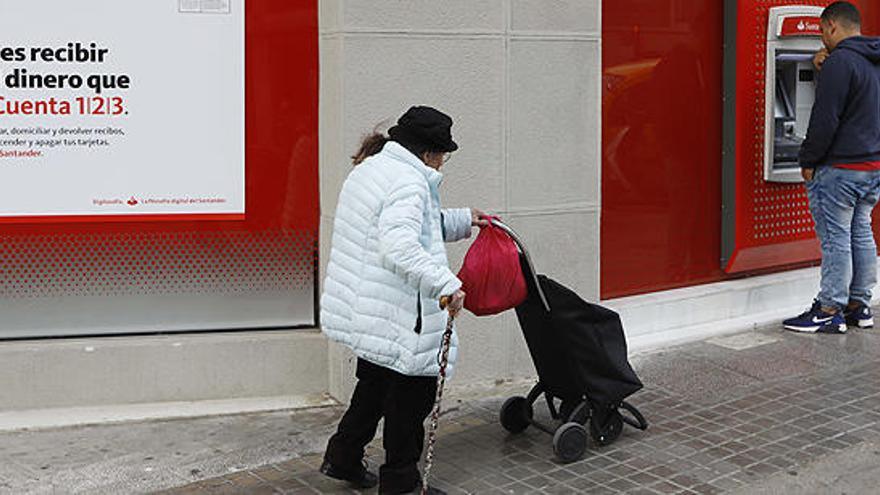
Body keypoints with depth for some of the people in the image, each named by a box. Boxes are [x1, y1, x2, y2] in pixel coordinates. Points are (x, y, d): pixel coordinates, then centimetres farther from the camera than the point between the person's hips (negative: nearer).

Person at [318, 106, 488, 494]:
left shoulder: (370, 168, 15)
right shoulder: (409, 182, -20)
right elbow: (400, 247, -35)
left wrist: (462, 220, 34)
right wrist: (445, 284, -38)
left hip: (361, 309, 11)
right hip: (397, 317, -10)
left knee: (375, 384, 26)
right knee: (412, 395, 4)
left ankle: (343, 459, 37)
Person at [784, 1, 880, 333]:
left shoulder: (839, 62, -16)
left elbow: (825, 120, -20)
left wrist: (808, 162, -10)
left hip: (840, 169, -9)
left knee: (836, 239, -3)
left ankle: (830, 312, 2)